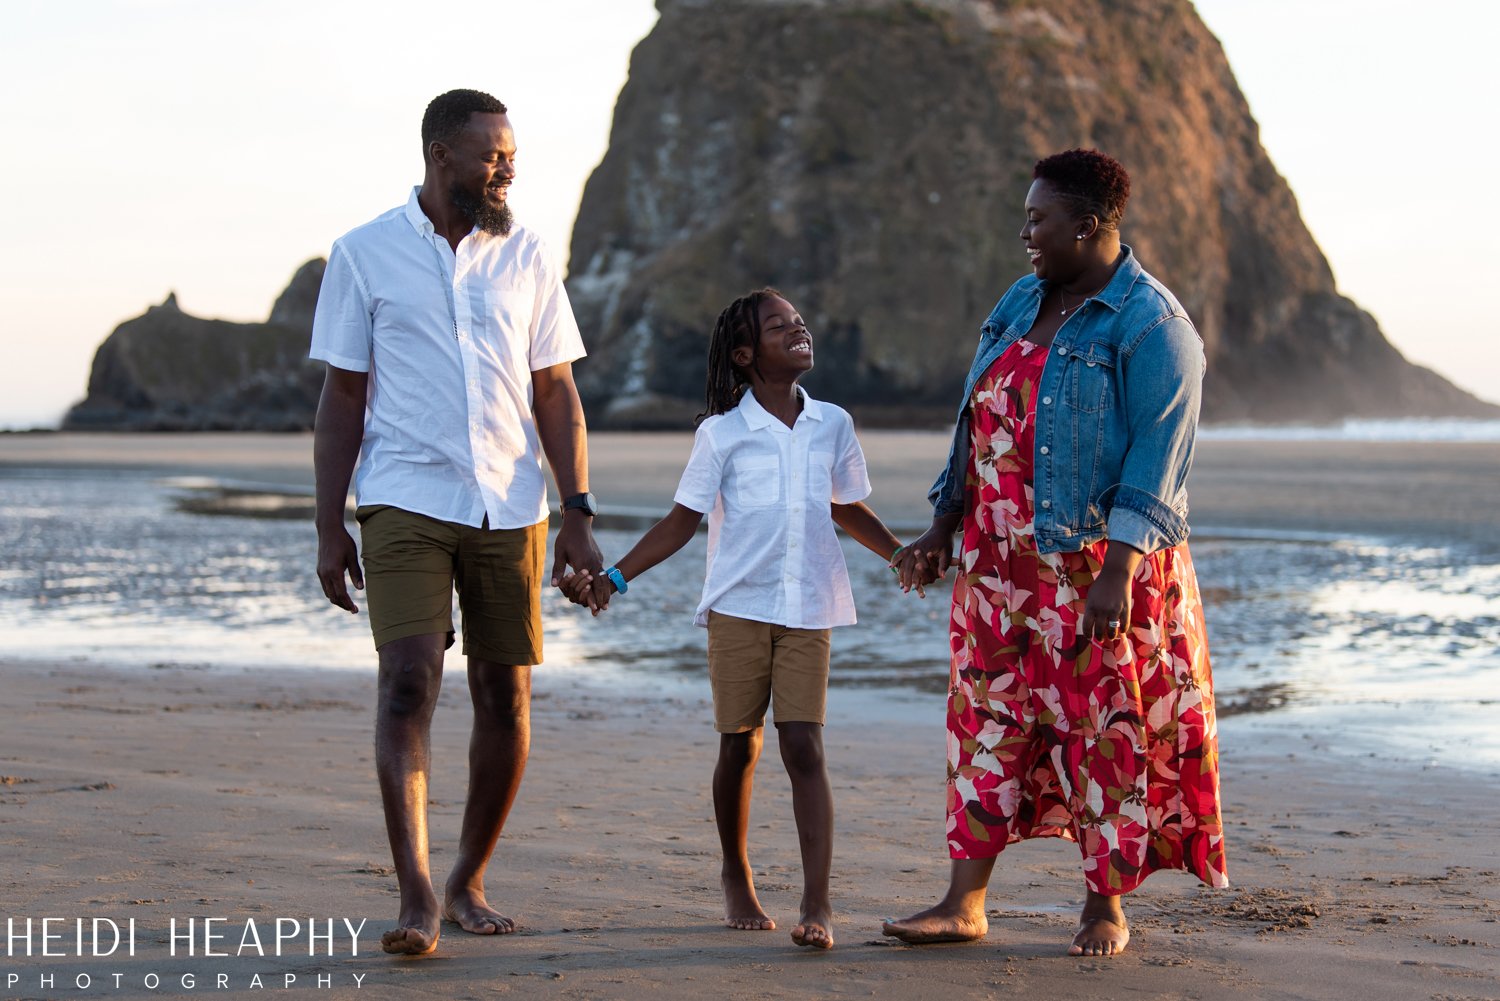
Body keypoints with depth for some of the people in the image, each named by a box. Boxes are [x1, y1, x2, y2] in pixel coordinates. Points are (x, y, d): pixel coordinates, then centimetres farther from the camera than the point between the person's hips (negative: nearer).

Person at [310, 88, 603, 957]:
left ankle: (469, 883, 20)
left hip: (510, 509, 3)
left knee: (506, 698, 4)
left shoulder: (526, 257, 9)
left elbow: (557, 396, 10)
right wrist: (329, 527, 0)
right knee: (409, 685, -16)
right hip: (404, 503, -3)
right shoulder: (365, 255, 3)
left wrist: (579, 514, 2)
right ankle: (416, 897, -17)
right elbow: (342, 399, 5)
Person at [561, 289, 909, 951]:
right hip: (739, 607, -1)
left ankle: (817, 904, -13)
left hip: (807, 611, 1)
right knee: (739, 747, 7)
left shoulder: (831, 426, 6)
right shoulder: (722, 433, -2)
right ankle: (736, 878, 28)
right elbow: (683, 521, 1)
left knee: (804, 746, -9)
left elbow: (849, 510, 21)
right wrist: (613, 578, -7)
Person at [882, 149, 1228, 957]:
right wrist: (940, 531, 12)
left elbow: (1156, 460, -17)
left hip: (1097, 564, -7)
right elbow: (977, 427, 17)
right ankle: (965, 904, 9)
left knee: (1105, 730, 2)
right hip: (1002, 559, 7)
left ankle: (1105, 910, 14)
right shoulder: (1020, 303, 12)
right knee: (988, 716, 5)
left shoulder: (1150, 326, -11)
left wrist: (1118, 572, -24)